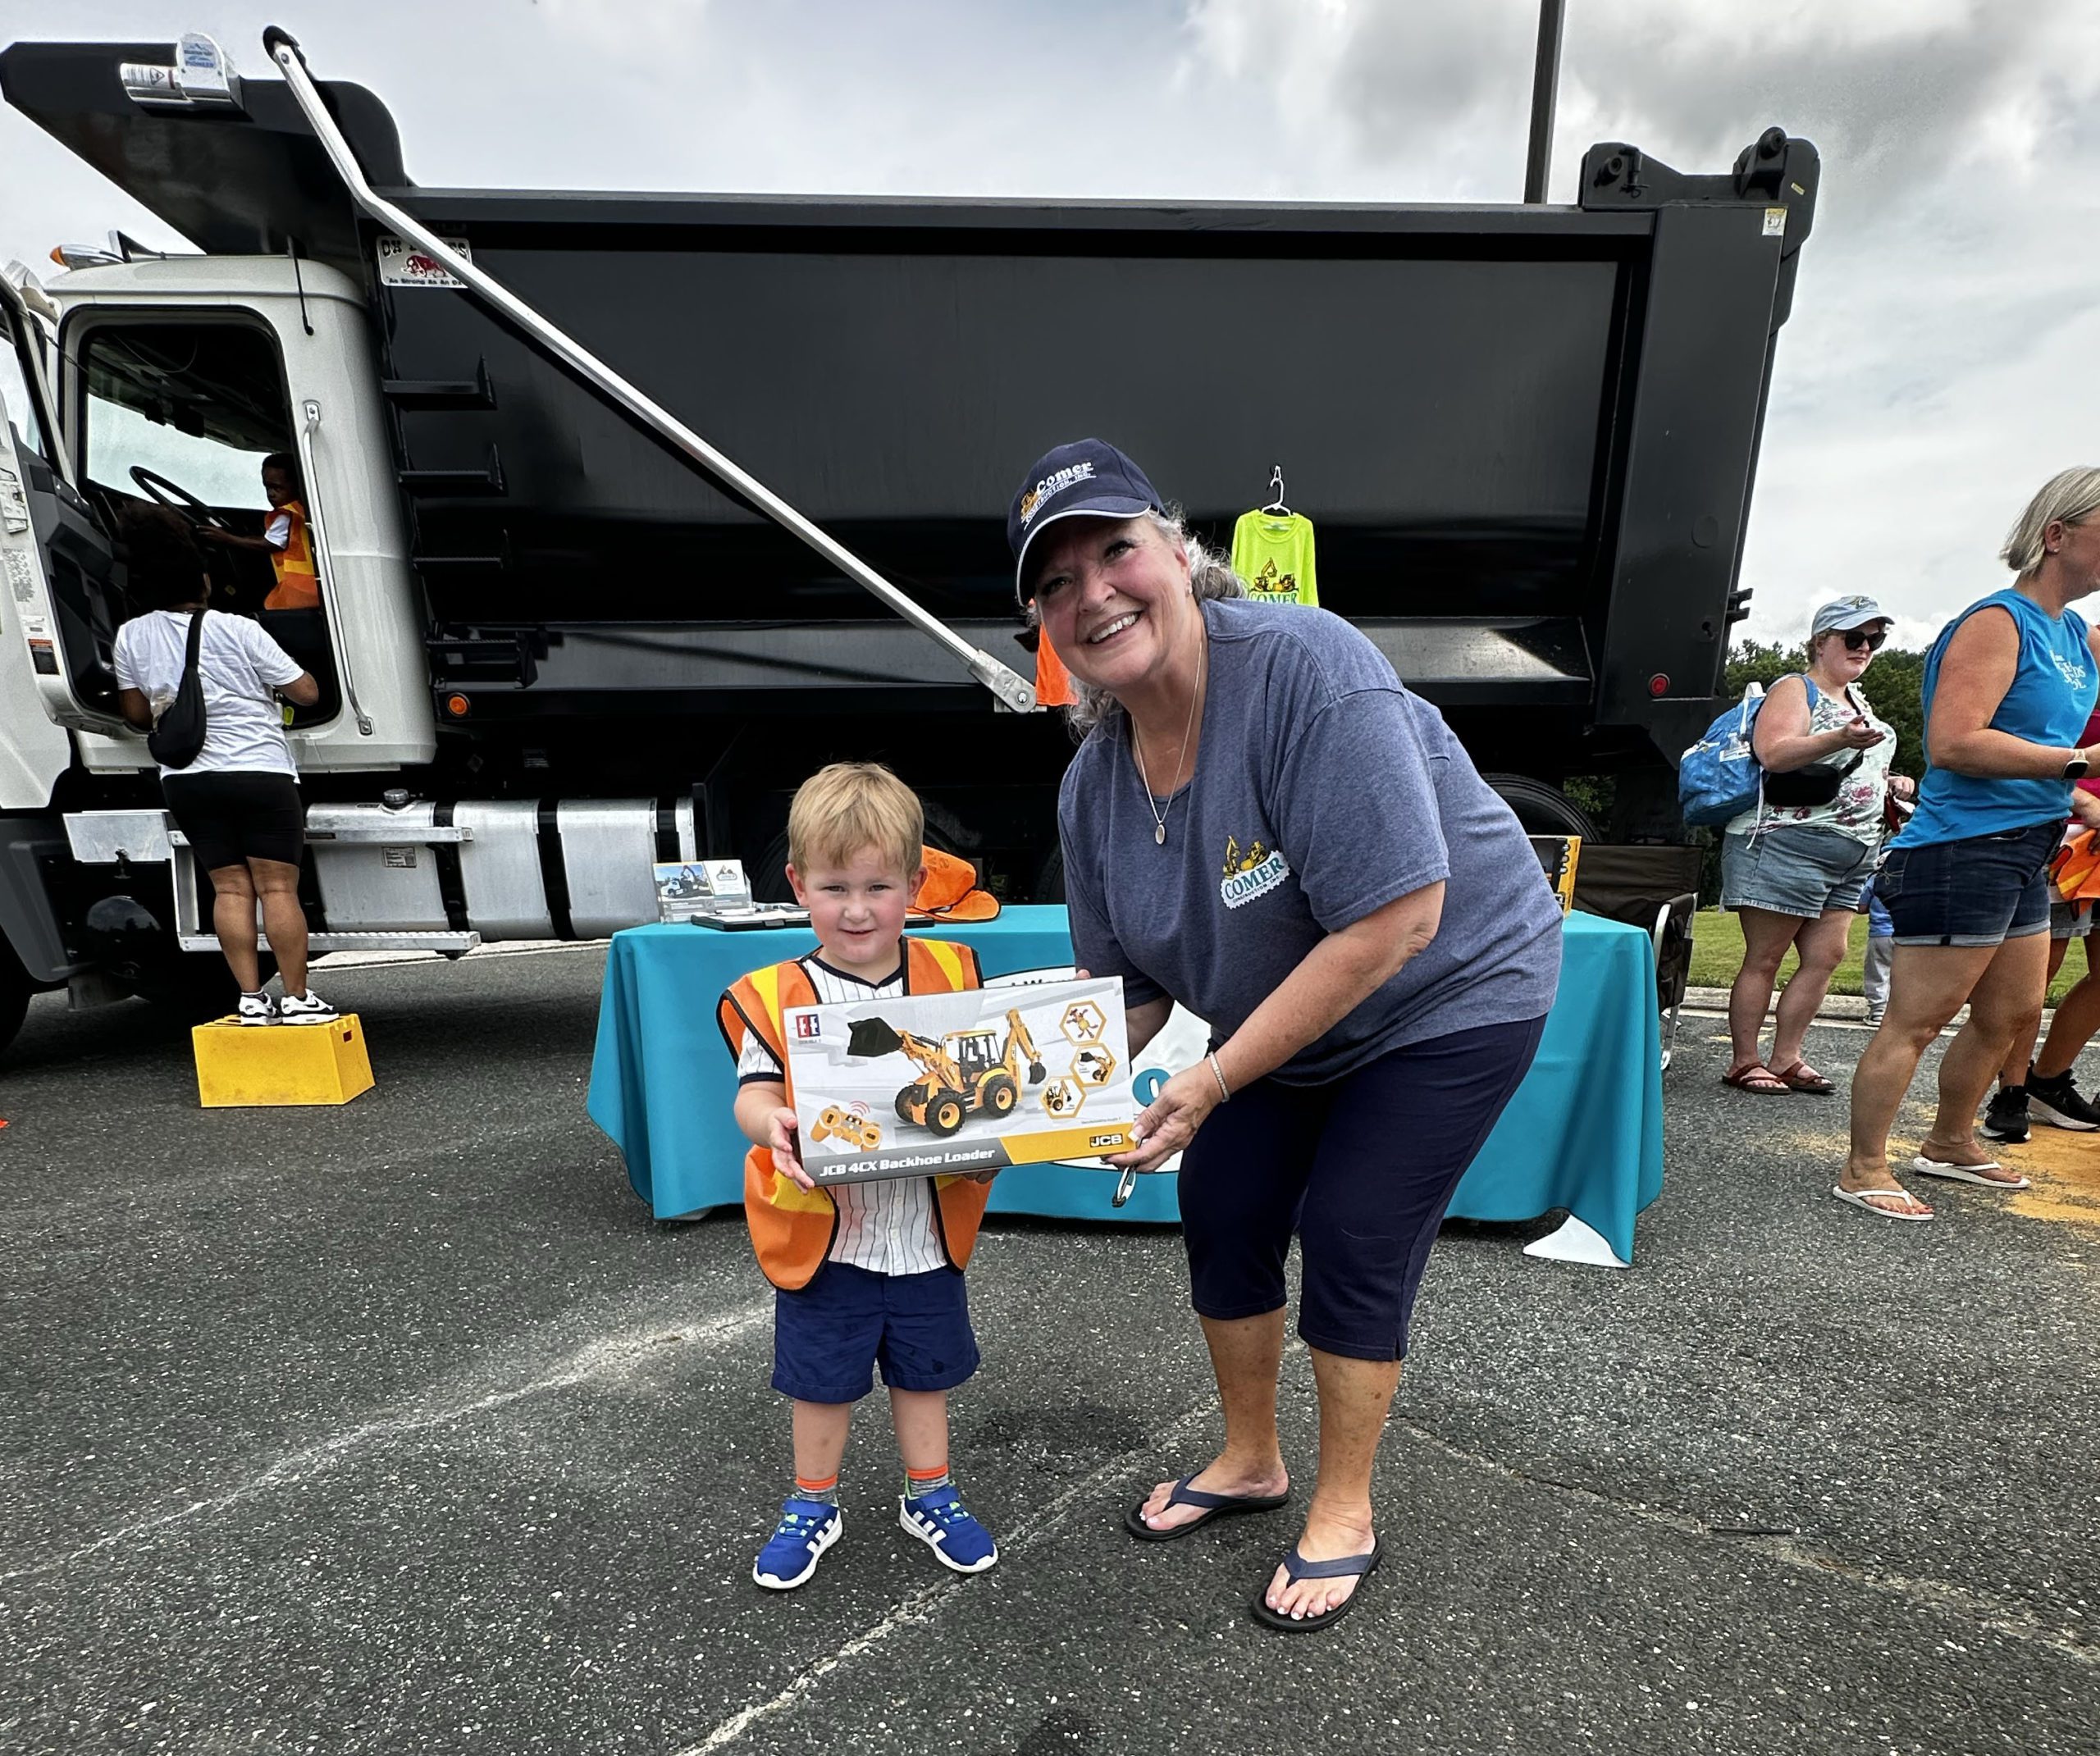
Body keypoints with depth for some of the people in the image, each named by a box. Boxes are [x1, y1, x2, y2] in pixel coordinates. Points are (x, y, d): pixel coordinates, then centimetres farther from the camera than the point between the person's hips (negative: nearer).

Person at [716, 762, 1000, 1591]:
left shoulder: (952, 976, -8)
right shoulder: (776, 996, -13)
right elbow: (754, 1090, -13)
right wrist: (771, 1124, -34)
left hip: (925, 1230, 2)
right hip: (822, 1235, -1)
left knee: (924, 1371, 22)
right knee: (821, 1380, 19)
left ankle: (929, 1496, 47)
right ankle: (813, 1506, 46)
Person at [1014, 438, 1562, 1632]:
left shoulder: (1303, 666, -30)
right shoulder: (1093, 784, -9)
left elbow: (1397, 918, -32)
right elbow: (1130, 992, -1)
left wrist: (1215, 1081, -29)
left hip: (1451, 991, -6)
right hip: (1277, 1019, 6)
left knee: (1352, 1238, -4)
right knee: (1224, 1214, 7)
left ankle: (1345, 1511, 26)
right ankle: (1251, 1461, 35)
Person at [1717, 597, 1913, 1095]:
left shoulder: (1858, 701, 23)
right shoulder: (1795, 689, -3)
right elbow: (1773, 754, -20)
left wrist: (1889, 783, 15)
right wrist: (1839, 739, -32)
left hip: (1852, 853, 9)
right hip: (1789, 843, -9)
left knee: (1826, 956, 4)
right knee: (1763, 959, -4)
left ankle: (1785, 1059, 12)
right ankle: (1744, 1063, 2)